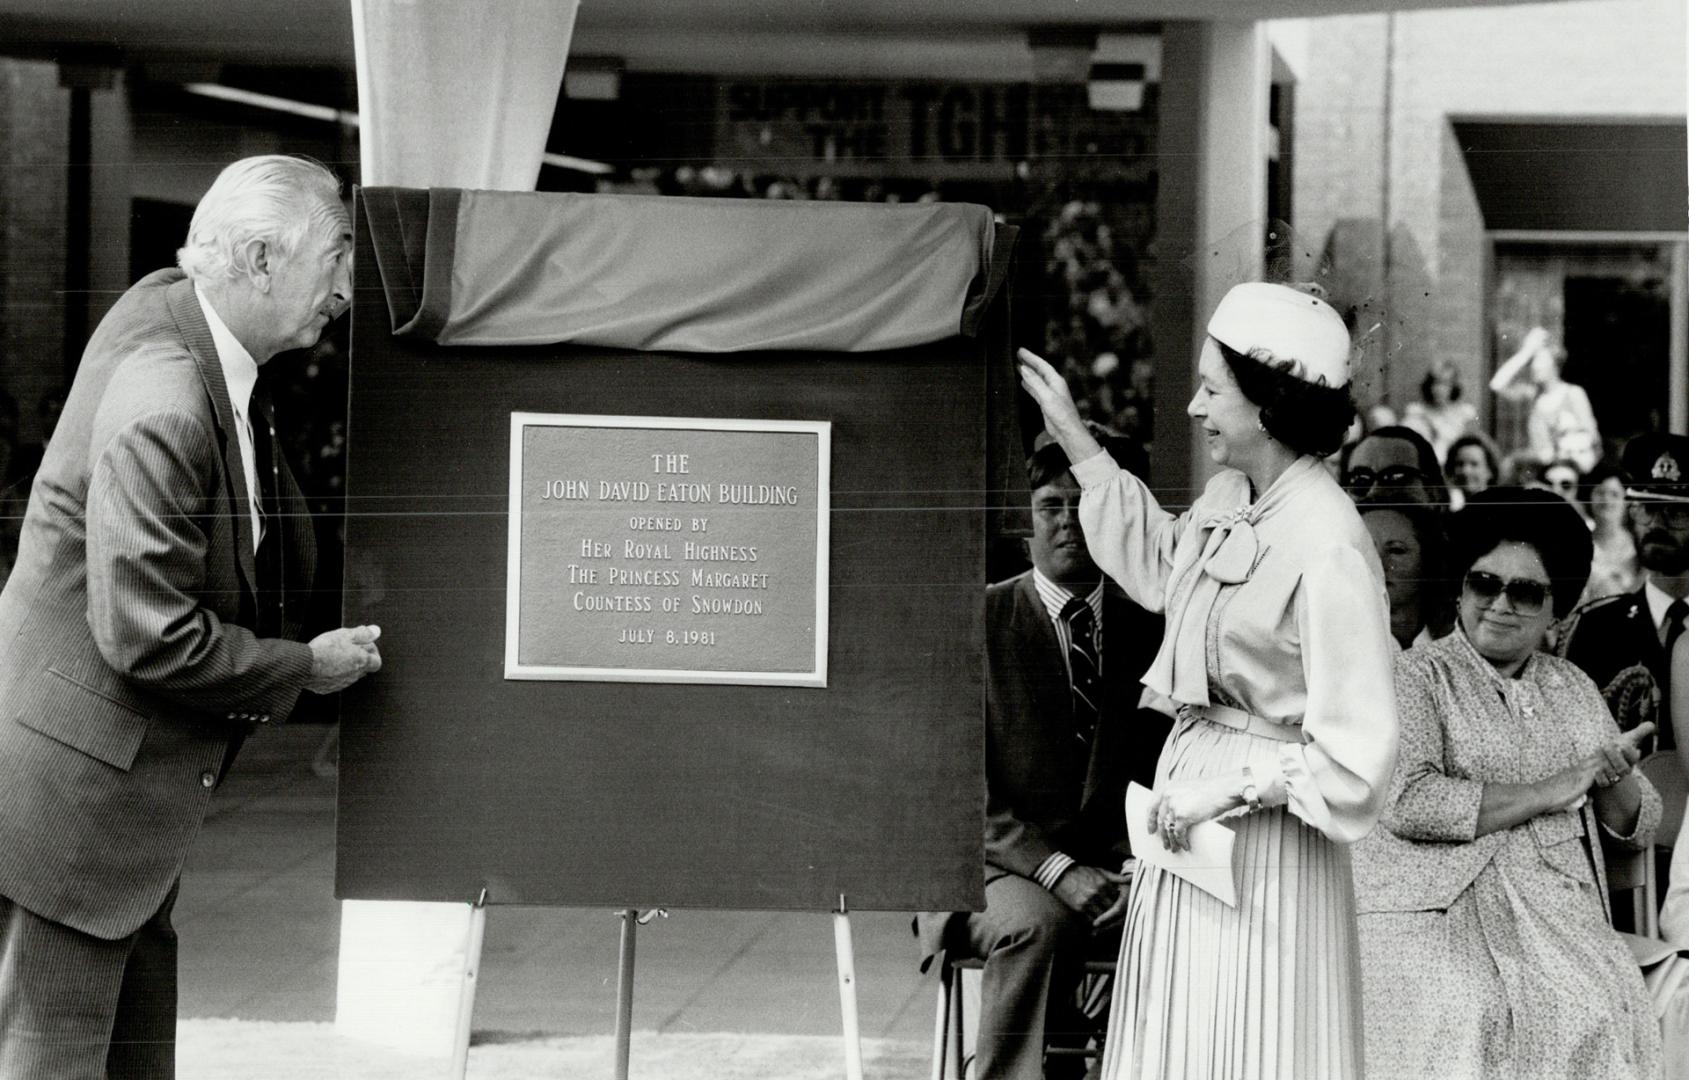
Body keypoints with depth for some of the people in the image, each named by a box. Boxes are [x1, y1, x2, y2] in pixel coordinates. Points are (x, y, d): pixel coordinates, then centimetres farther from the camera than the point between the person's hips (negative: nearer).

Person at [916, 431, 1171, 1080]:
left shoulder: (1145, 630, 12)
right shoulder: (979, 620, 1)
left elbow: (1162, 770, 9)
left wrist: (1140, 866, -12)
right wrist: (1055, 869, -18)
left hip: (1115, 862, 3)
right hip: (1002, 862, -3)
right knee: (1039, 925, -35)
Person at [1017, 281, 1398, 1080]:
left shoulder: (1328, 547, -24)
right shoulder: (1229, 498, 1)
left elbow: (1355, 753, -23)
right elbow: (1160, 564, 24)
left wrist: (1227, 788, -18)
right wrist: (1074, 440, 20)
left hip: (1264, 830, -8)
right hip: (1191, 781, 8)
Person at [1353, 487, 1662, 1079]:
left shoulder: (1573, 687, 20)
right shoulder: (1417, 677, 3)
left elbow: (1639, 830, 22)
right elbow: (1406, 802, -15)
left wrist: (1616, 779, -3)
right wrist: (1549, 791, -9)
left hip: (1557, 910, 4)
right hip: (1438, 907, -4)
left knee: (1596, 1009, -25)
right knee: (1470, 1016, -32)